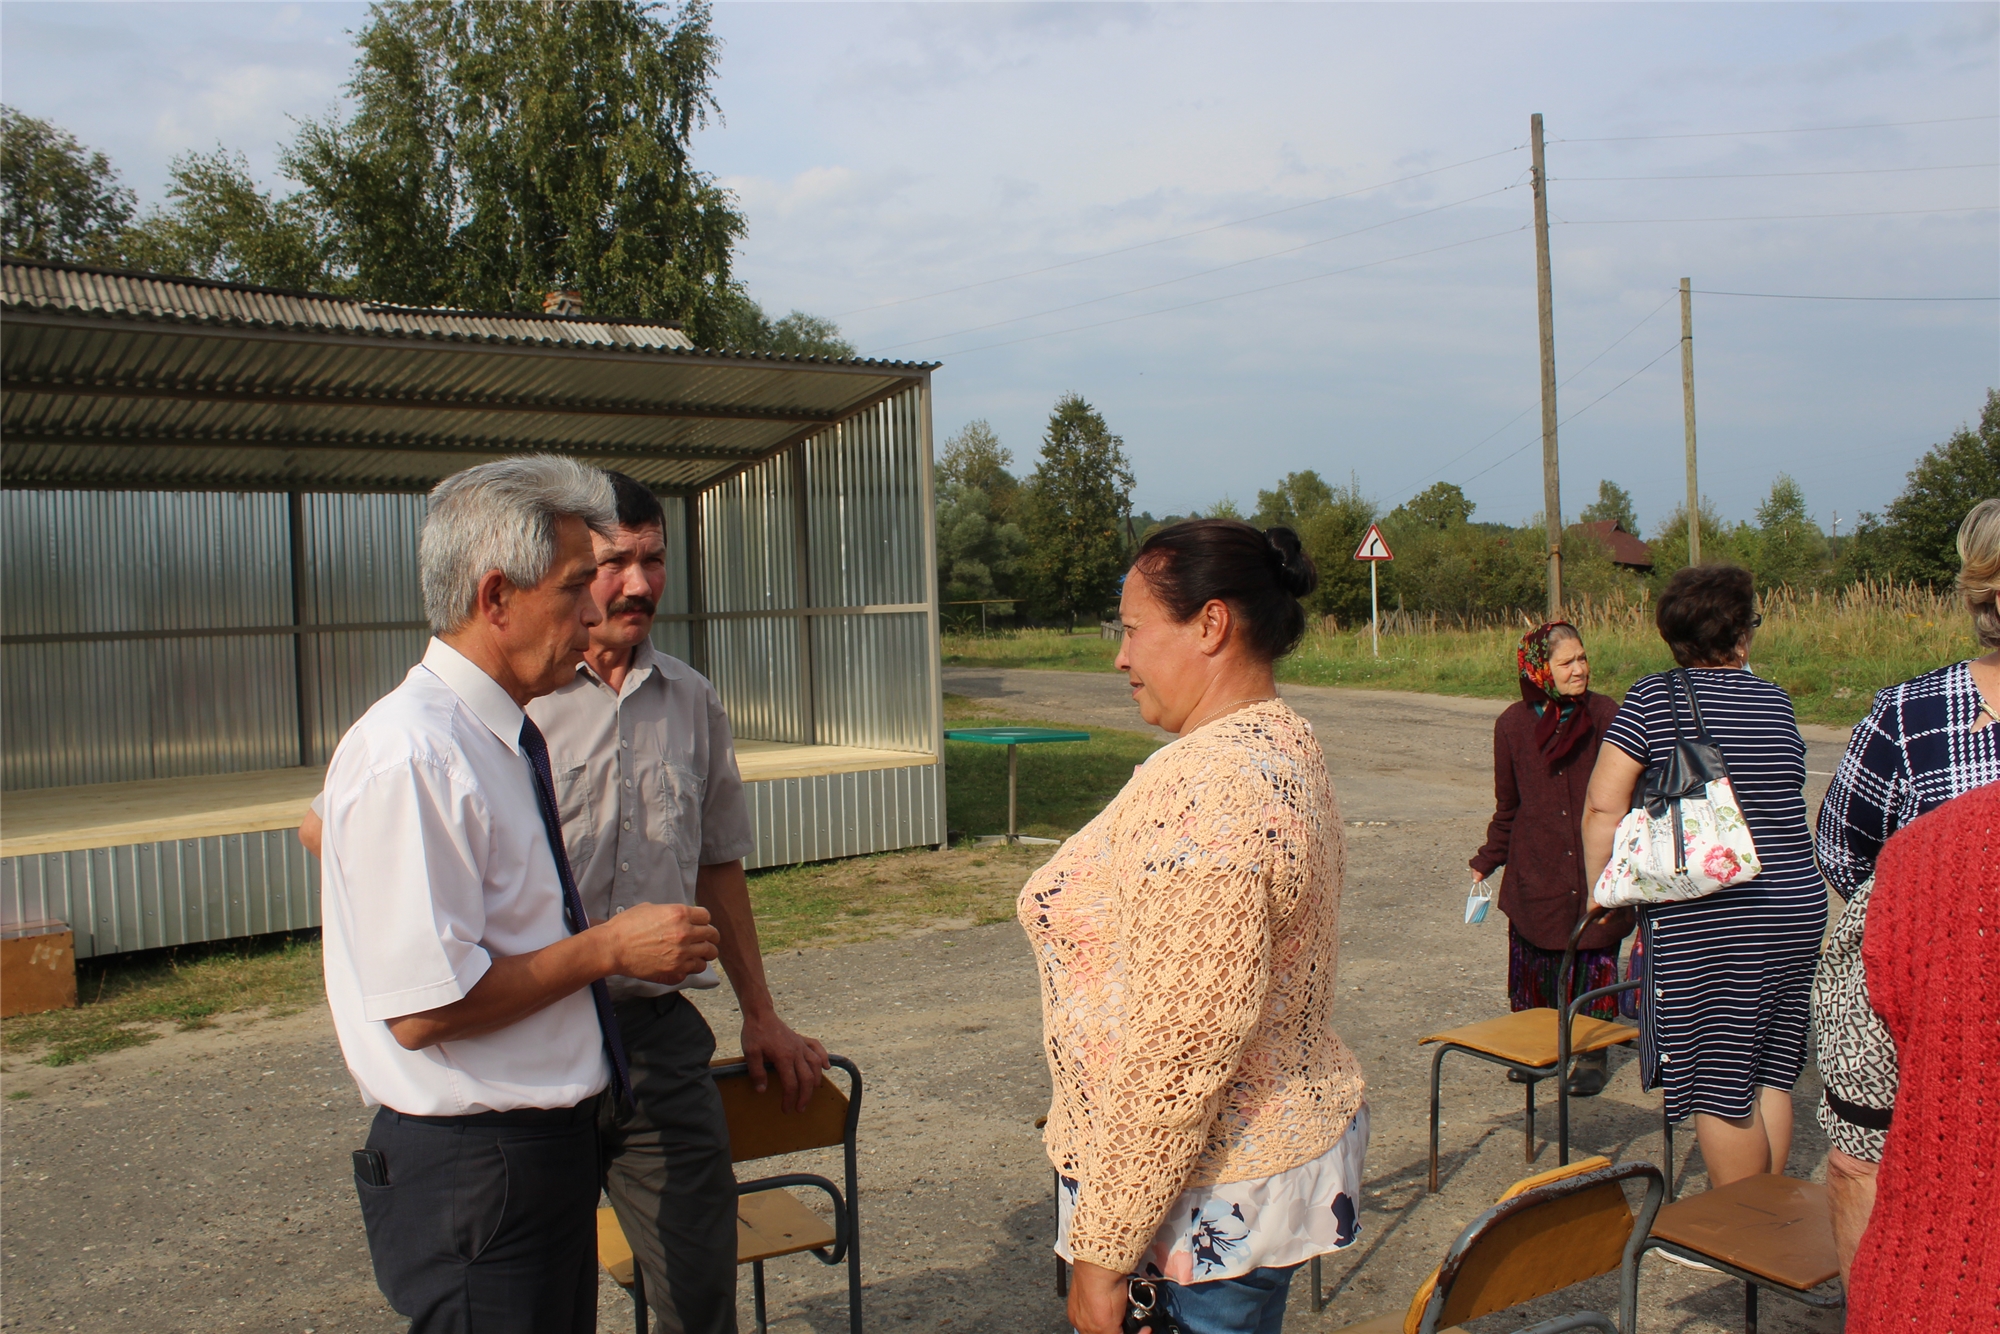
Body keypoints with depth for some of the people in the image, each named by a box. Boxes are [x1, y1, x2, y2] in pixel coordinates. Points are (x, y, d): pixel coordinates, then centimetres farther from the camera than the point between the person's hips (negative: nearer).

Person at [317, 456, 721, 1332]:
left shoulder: (504, 737, 6)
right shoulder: (410, 756, -23)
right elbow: (424, 1006, -25)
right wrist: (608, 948, -16)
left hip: (551, 1143, 9)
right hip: (474, 1168, -9)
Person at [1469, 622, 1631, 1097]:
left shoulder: (1605, 716, -4)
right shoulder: (1513, 724, 0)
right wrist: (1487, 861, 12)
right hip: (1535, 870, 1)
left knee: (1594, 963, 5)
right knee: (1533, 962, 7)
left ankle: (1593, 1055, 21)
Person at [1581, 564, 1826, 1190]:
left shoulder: (1653, 698, -8)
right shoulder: (1777, 703, 6)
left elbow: (1604, 804, -14)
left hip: (1701, 923, -5)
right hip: (1797, 910, 5)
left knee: (1720, 1090, 4)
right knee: (1771, 1077, 17)